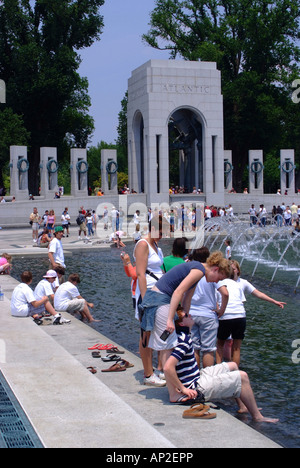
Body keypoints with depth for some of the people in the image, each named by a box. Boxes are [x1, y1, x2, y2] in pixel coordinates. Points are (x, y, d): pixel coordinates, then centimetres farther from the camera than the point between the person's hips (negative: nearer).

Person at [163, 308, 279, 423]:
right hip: (196, 388, -11)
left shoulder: (182, 336, 6)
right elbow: (168, 367, -35)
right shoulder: (184, 341, -24)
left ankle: (244, 408, 26)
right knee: (242, 377, -7)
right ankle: (258, 417, 3)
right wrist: (183, 389, -26)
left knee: (233, 366, 23)